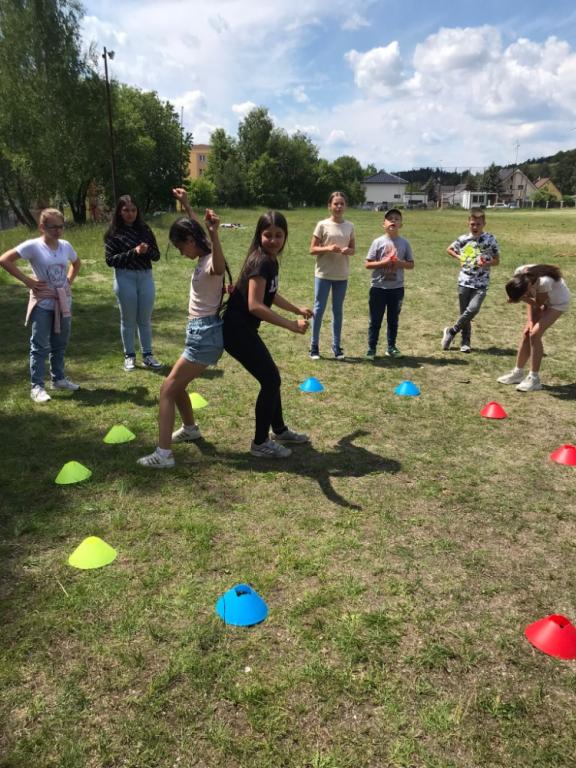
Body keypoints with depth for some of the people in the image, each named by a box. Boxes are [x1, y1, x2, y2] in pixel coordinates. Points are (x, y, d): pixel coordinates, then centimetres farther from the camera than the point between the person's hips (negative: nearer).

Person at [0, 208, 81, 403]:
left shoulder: (65, 246, 3)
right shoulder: (33, 246, -13)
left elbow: (76, 263, 23)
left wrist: (69, 281, 8)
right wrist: (27, 280, -15)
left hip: (63, 303, 5)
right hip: (43, 304, -5)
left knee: (60, 343, 15)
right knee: (40, 346, -1)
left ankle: (58, 379, 29)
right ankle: (37, 387, 5)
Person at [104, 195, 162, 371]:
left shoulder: (145, 229, 5)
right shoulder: (114, 233, -3)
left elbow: (156, 255, 6)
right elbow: (110, 260, -9)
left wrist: (147, 250, -16)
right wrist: (133, 252, -18)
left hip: (146, 277, 3)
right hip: (125, 278, -2)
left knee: (145, 319, 9)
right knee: (128, 319, 7)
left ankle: (147, 355, 18)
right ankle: (129, 356, 18)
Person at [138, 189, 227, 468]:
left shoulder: (210, 263, -18)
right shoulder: (203, 258, 9)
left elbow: (220, 269, -47)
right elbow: (195, 229, 32)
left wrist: (214, 233, -59)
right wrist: (186, 205, 34)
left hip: (204, 334, -9)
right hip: (200, 331, 9)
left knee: (168, 389, -9)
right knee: (177, 385, 22)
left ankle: (163, 454, -9)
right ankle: (190, 428, 44)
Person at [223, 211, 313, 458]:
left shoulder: (270, 260, 10)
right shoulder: (261, 262, -20)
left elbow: (270, 294, 27)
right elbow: (255, 305, -28)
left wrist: (297, 310, 32)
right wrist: (291, 325, -25)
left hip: (243, 328, 9)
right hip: (237, 330, -9)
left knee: (270, 378, 18)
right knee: (271, 380, -3)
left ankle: (279, 430, 37)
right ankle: (260, 443, 10)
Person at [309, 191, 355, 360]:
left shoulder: (349, 226, 5)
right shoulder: (322, 225, -5)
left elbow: (353, 249, 11)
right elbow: (312, 249, -5)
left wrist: (348, 251, -12)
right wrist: (328, 248, -21)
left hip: (342, 275, 3)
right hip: (323, 274, -3)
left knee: (338, 310, 9)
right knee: (319, 309, 1)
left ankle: (336, 346, 17)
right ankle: (314, 346, 10)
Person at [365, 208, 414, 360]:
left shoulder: (404, 243, 2)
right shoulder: (378, 242, -4)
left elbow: (411, 264, 6)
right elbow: (367, 264, -5)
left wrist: (400, 263, -13)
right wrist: (383, 263, -18)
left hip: (397, 288, 2)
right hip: (378, 287, -2)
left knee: (393, 319, 13)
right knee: (375, 320, 4)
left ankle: (391, 347, 25)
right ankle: (371, 348, 13)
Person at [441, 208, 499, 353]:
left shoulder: (491, 239, -3)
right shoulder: (463, 239, 1)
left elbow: (497, 260, 4)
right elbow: (449, 249, 20)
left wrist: (486, 263, -16)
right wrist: (460, 258, 3)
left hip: (481, 284, -2)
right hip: (464, 282, 2)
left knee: (473, 309, -19)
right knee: (465, 312, 7)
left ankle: (452, 331, 0)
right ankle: (466, 342, 20)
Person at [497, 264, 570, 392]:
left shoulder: (544, 282, -40)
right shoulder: (519, 273, -22)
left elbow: (538, 304, -22)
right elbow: (531, 301, -7)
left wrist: (523, 298, -35)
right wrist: (531, 321, -11)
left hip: (558, 302, -6)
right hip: (542, 300, 6)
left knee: (534, 334, -17)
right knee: (526, 333, -1)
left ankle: (534, 379, -9)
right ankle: (518, 373, 13)